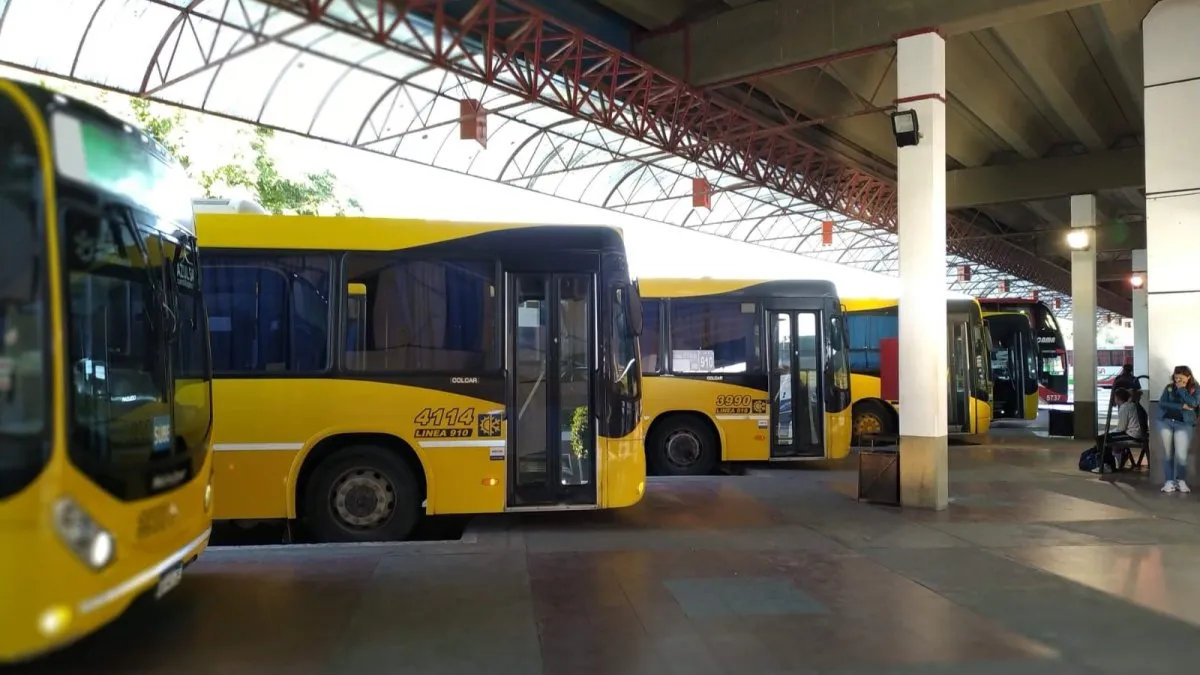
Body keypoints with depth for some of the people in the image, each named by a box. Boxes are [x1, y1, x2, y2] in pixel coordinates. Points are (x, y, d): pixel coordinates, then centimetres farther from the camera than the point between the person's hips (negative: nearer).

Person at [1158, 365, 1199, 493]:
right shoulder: (1169, 387, 10)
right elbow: (1162, 403, -3)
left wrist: (1181, 389, -7)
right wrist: (1181, 406, -11)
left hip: (1183, 424, -2)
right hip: (1165, 421, 2)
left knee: (1181, 454, -11)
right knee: (1167, 452, -1)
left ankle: (1181, 480, 8)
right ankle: (1169, 481, 2)